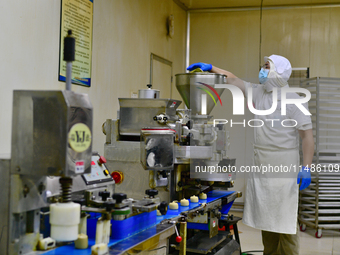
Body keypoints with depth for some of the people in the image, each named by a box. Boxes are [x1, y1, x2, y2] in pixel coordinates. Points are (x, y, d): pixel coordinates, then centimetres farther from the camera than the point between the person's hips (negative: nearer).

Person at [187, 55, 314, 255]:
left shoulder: (294, 100, -8)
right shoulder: (258, 92, 10)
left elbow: (307, 135, -11)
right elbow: (233, 79, 18)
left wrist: (306, 168, -18)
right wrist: (210, 67, 10)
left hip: (283, 170, -6)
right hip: (260, 169, 6)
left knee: (285, 221, -4)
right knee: (266, 219, 13)